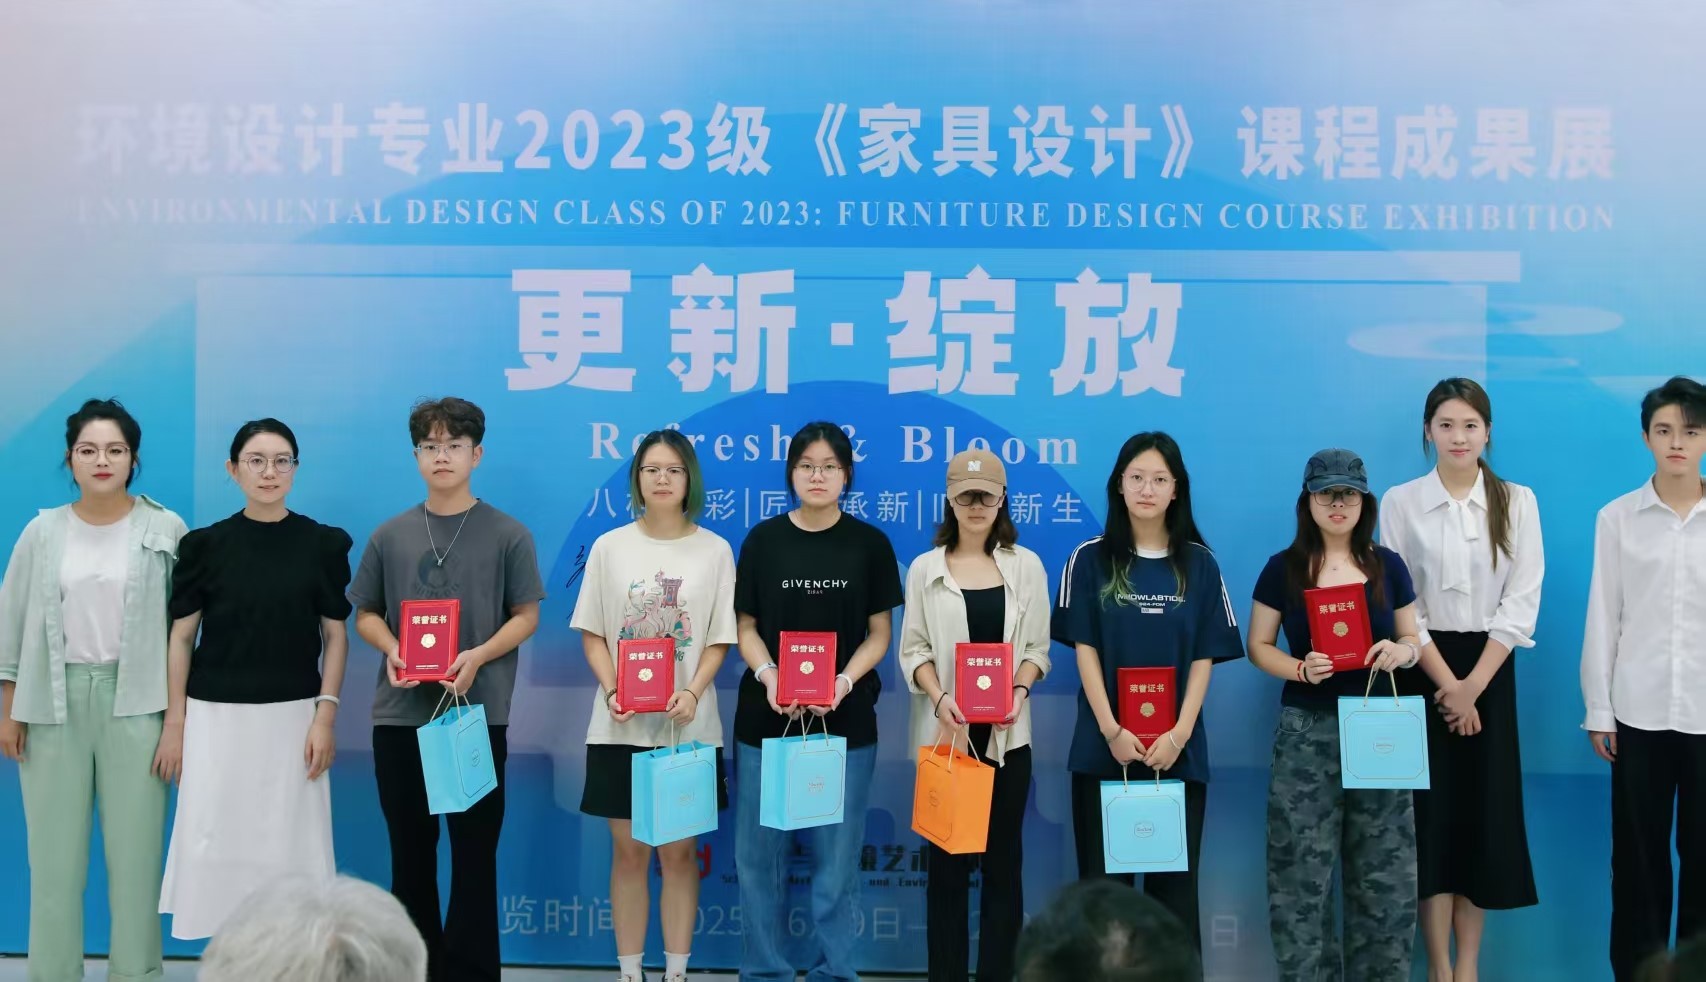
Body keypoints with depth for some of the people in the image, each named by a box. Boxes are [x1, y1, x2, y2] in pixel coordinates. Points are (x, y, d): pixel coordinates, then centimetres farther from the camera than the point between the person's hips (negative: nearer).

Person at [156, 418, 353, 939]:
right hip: (217, 715, 0)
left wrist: (325, 716, -5)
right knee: (215, 838, 1)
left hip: (292, 715, 0)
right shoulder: (205, 544, 1)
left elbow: (336, 634, 3)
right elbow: (181, 636, 3)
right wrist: (174, 722, -1)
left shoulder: (323, 543, 1)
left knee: (287, 839, 1)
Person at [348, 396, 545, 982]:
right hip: (401, 714, 3)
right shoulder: (390, 535, 8)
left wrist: (477, 657, -16)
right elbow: (366, 613, 13)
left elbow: (526, 616, 1)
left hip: (479, 713, -3)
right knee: (410, 851, 10)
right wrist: (390, 651, -9)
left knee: (475, 851, 1)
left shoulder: (507, 535, 1)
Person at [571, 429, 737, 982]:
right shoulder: (609, 547, 3)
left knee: (679, 852, 5)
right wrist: (612, 691, -12)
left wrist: (692, 693, -16)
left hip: (688, 725, 0)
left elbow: (720, 639, 0)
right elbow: (592, 634, 4)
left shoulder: (714, 550, 1)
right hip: (621, 726, 1)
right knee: (630, 851, 6)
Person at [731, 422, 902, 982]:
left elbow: (879, 634, 3)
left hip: (845, 720, -1)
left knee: (836, 857, 4)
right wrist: (768, 677, -14)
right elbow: (746, 627, 5)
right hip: (765, 716, 1)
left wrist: (844, 681, -14)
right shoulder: (763, 540, 4)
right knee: (759, 852, 4)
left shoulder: (869, 544, 2)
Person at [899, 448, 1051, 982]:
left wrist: (1019, 689, -13)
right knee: (946, 859, 3)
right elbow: (913, 649, 1)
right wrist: (940, 698, -15)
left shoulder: (1026, 565, 6)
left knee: (1003, 857, 4)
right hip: (945, 731, -1)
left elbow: (1037, 647, 6)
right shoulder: (925, 568, 4)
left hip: (1006, 732, 1)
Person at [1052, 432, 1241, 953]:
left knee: (1175, 882, 3)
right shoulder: (1092, 559, 2)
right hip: (1104, 746, -1)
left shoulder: (1198, 564, 6)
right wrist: (1112, 731, -12)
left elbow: (1204, 657, 2)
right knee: (1104, 882, 3)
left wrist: (1179, 734, -10)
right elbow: (1085, 650, -1)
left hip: (1178, 750, 1)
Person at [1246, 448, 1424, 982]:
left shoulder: (1388, 565, 5)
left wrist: (1401, 652, -12)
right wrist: (1300, 669, -15)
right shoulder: (1283, 568, 0)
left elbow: (1413, 640, 11)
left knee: (1384, 872, 5)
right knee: (1302, 871, 0)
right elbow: (1258, 646, 4)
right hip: (1307, 732, -2)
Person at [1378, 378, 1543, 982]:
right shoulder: (1400, 503, -2)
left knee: (1483, 811, 4)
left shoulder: (1517, 502, 2)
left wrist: (1473, 684, -11)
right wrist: (1444, 682, -13)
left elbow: (1522, 600, -3)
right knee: (1431, 811, 0)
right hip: (1422, 670, -1)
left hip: (1489, 669, 2)